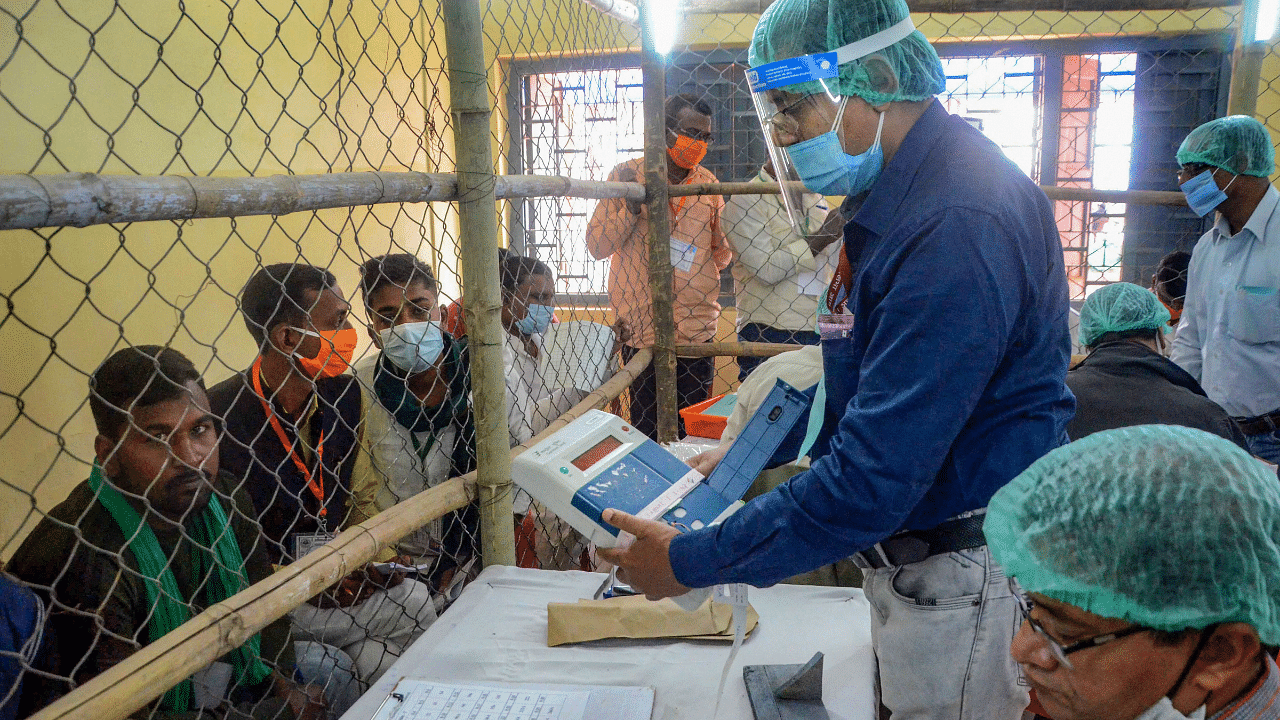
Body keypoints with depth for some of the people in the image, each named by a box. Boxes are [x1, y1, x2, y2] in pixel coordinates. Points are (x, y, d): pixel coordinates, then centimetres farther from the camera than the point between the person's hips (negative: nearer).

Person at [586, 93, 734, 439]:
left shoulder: (708, 183, 9)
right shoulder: (627, 176, -1)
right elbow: (597, 246, -4)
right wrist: (631, 206, -17)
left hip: (697, 329, 3)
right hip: (642, 330, -3)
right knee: (648, 431, 4)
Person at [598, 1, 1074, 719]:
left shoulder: (956, 227, -29)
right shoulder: (895, 193, 5)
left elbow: (873, 478, -31)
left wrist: (692, 561, -23)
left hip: (963, 576, -9)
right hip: (908, 548, 9)